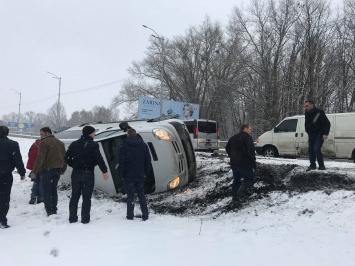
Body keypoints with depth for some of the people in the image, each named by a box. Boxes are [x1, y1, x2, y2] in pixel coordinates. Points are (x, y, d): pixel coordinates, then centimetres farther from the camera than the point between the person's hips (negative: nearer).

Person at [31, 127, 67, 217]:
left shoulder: (44, 142, -9)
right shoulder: (60, 143, 14)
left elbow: (40, 158, -15)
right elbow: (64, 157, 17)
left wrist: (34, 171, -13)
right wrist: (63, 169, 24)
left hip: (47, 169, -7)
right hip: (57, 169, 7)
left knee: (47, 190, 0)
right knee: (54, 189, 15)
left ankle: (49, 211, -2)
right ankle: (54, 210, 17)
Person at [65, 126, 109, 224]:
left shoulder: (74, 144, 7)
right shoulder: (93, 145, -10)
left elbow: (67, 157, 8)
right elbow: (99, 159, -18)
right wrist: (104, 171, -13)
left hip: (76, 173, 5)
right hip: (88, 174, -5)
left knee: (75, 196, 13)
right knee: (86, 197, 3)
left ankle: (72, 218, 17)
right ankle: (85, 219, 5)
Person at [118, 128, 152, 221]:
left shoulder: (123, 145, -6)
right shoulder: (143, 144, 7)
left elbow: (121, 161, -9)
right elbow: (148, 160, 7)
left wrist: (121, 174, -2)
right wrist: (146, 172, 13)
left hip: (129, 175, -3)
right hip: (140, 175, 3)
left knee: (130, 195, 5)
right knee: (141, 194, 11)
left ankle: (130, 215, 8)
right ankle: (145, 215, 11)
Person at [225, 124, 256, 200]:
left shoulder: (233, 137, 15)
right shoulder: (248, 138, -10)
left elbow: (227, 148, 22)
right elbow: (251, 151, -19)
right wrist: (254, 162, -10)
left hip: (234, 163, 7)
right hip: (244, 163, -7)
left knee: (236, 179, 17)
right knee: (249, 179, -1)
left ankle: (235, 196, 20)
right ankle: (242, 190, -23)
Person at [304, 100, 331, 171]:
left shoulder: (319, 112, -14)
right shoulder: (307, 114, 7)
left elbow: (327, 123, -14)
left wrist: (325, 134, -20)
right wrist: (308, 132, 11)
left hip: (319, 135, -7)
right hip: (311, 135, 7)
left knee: (317, 149, -17)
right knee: (310, 150, 6)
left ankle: (321, 166, -7)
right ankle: (312, 165, 16)